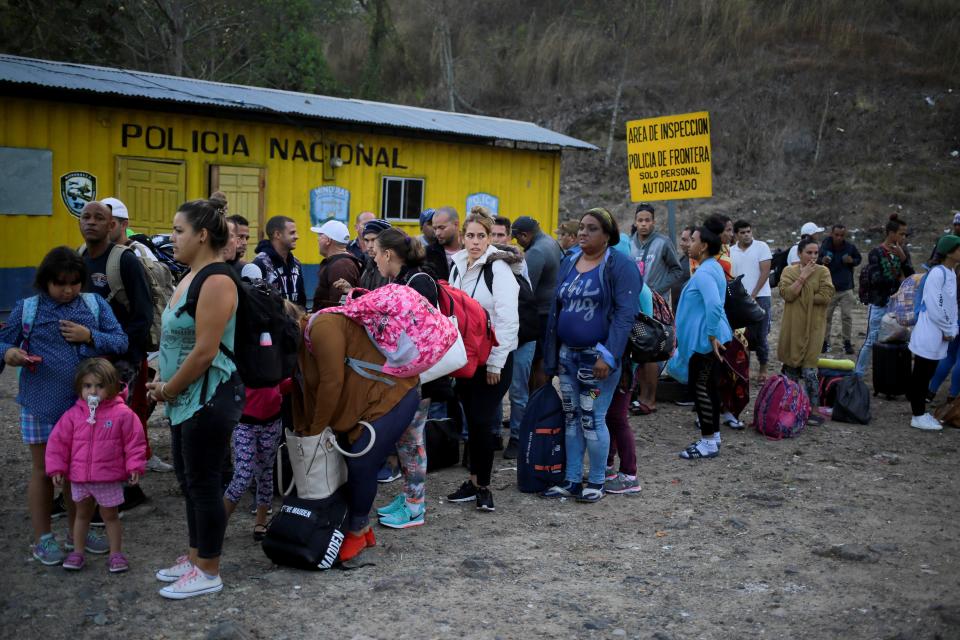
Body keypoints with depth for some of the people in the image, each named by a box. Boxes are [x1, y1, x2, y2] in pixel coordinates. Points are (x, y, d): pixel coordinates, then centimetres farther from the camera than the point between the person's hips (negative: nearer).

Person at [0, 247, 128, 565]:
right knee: (43, 470, 9)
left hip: (84, 403, 2)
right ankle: (42, 539, 21)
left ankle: (77, 531, 32)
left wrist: (90, 336, -17)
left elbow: (121, 341, -1)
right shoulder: (27, 309, -2)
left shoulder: (95, 305, 2)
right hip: (42, 404, -2)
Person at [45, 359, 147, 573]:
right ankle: (77, 552, 32)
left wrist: (135, 466, -10)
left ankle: (116, 553, 22)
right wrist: (56, 468, 0)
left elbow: (135, 441, -7)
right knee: (82, 513, 19)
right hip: (79, 477, 3)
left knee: (110, 515, 11)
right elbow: (58, 441, 3)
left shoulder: (122, 413, -11)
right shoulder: (73, 414, -3)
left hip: (109, 478, -3)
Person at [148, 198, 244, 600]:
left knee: (203, 483, 1)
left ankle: (209, 573, 15)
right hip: (186, 398, 10)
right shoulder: (192, 276, 12)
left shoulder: (216, 279, -19)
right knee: (188, 480, 18)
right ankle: (195, 558, 33)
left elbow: (205, 351, -23)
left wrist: (168, 390, -11)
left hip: (209, 398, -10)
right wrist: (162, 382, 5)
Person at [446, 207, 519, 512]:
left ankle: (483, 486, 9)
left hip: (493, 359, -6)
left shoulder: (499, 270, -12)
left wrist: (495, 363, -16)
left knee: (482, 422, -5)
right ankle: (474, 482, 22)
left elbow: (507, 321, -16)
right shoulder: (457, 267, 9)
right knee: (472, 420, 12)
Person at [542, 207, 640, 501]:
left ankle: (596, 482, 15)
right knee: (571, 418, 11)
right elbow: (556, 309, 17)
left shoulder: (620, 265, -8)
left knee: (592, 419, -1)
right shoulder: (568, 263, 12)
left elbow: (625, 313, -16)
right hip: (567, 355, 7)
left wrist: (608, 355, -23)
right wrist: (551, 357, 14)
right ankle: (572, 480, 22)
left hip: (597, 357, -7)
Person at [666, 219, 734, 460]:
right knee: (708, 386, 16)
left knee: (700, 388, -3)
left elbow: (714, 306, -32)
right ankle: (713, 437, 25)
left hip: (704, 340, -10)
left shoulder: (704, 273, -19)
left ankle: (708, 444, 4)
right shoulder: (714, 268, 14)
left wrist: (712, 335, -25)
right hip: (709, 338, 10)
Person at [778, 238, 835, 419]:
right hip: (792, 327, 3)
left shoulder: (822, 271, -1)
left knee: (809, 370, -8)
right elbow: (786, 293, -11)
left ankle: (815, 409, 4)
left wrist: (800, 297, -9)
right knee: (791, 367, 12)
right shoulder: (789, 271, 4)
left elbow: (826, 296, -14)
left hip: (813, 327, -3)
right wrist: (803, 277, -14)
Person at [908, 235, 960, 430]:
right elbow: (934, 306, -20)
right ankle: (918, 416, 4)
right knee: (921, 375, -1)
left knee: (927, 374, 15)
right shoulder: (937, 273, -17)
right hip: (929, 334, -9)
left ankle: (920, 411, 24)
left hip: (939, 335, 9)